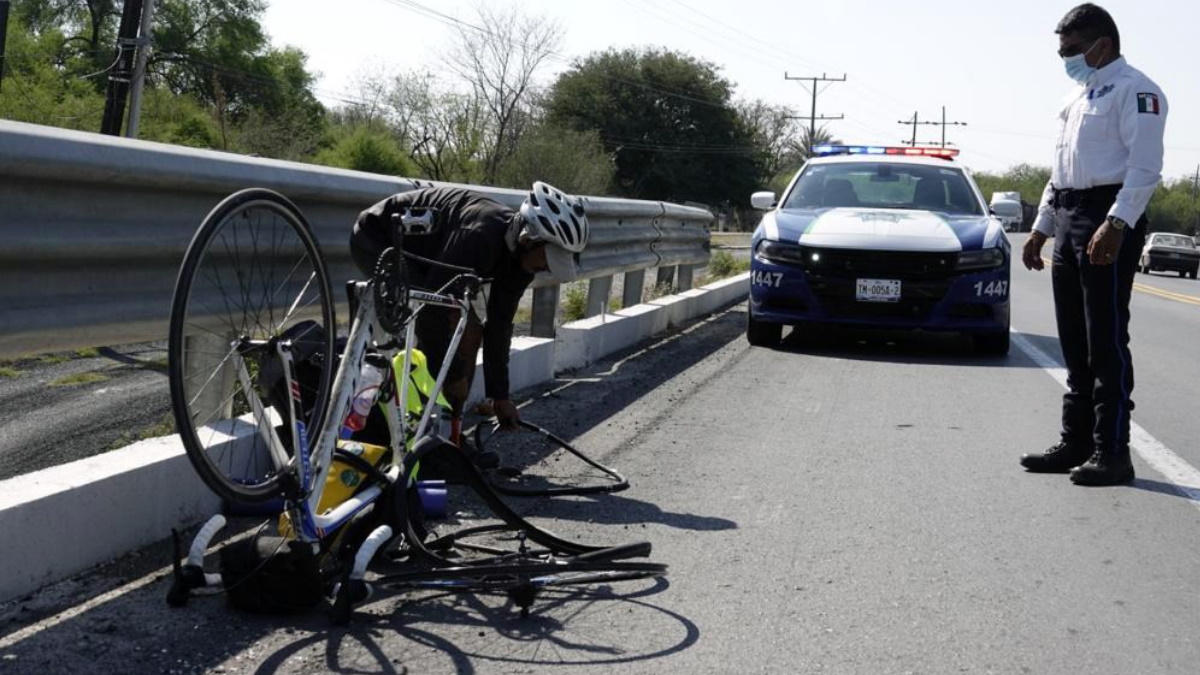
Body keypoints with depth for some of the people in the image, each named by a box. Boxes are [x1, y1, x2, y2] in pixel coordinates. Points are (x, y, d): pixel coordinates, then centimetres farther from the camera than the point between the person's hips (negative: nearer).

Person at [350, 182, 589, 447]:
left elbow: (499, 324, -2)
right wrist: (453, 373, -23)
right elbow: (432, 309, -34)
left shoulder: (520, 255, -10)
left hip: (418, 254, 9)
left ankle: (450, 429, 8)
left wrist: (500, 395, -1)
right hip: (376, 239, -9)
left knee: (470, 330, 0)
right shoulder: (479, 237, -37)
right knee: (440, 324, -23)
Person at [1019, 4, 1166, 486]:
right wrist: (1041, 228, 22)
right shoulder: (1077, 96, 22)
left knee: (1106, 340, -8)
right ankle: (1076, 443, 17)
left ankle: (1112, 451, -4)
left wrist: (1116, 224, -26)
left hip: (1108, 222, -9)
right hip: (1068, 221, 9)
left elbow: (1145, 166, -17)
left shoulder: (1133, 90, -7)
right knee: (1074, 343, 10)